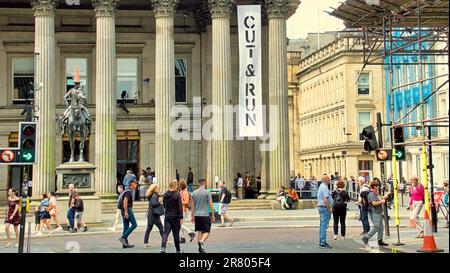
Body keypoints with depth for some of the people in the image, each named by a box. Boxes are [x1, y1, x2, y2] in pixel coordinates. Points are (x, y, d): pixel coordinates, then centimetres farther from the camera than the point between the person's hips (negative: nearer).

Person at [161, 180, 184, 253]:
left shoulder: (165, 195, 4)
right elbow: (180, 207, -13)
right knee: (176, 234, 7)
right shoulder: (177, 194, -13)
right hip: (175, 217, -4)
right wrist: (181, 217, -10)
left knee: (166, 232, 2)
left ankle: (163, 248, -16)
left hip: (167, 216, 4)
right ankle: (178, 250, 19)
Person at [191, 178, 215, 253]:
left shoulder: (194, 193, 6)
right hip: (205, 215, -4)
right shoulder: (207, 192, -7)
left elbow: (193, 206, 12)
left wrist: (192, 216, 19)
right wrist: (213, 215, 2)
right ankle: (201, 241, -26)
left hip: (197, 215, 5)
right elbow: (211, 205, -6)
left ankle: (200, 248, 13)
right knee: (206, 231, 0)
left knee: (200, 231, 12)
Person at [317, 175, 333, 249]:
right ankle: (323, 243, -9)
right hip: (325, 207, -11)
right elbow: (326, 200, -24)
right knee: (324, 225, -9)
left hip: (321, 207, 11)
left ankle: (321, 242, 19)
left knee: (322, 225, 14)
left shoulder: (321, 186, 16)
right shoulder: (324, 187, -17)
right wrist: (329, 209, -15)